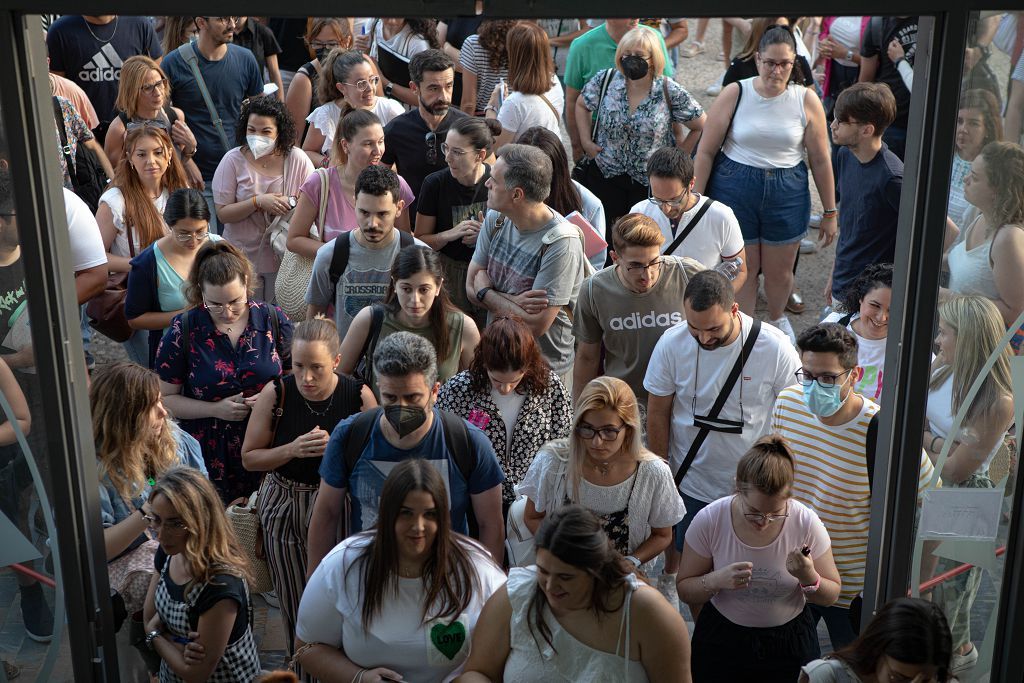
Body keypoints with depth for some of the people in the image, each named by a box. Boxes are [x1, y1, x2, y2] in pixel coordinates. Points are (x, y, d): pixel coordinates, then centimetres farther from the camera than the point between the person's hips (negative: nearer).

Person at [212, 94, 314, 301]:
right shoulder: (233, 160, -5)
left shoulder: (297, 159, -3)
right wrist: (258, 202, -22)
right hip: (243, 257, 0)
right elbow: (222, 214, -9)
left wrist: (292, 203, -19)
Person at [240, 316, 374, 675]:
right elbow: (249, 458, -5)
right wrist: (293, 449, -21)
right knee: (295, 605, 12)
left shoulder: (359, 396, -12)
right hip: (285, 509, 1)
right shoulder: (275, 394, -12)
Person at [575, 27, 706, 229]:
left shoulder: (670, 92, -13)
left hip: (651, 183, -2)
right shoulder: (604, 81, -5)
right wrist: (586, 141, 3)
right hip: (605, 176, 2)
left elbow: (702, 126, -2)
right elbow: (581, 105, 13)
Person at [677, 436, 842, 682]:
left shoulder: (806, 523, -18)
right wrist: (715, 581, -30)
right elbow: (685, 591, -9)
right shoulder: (709, 520, -20)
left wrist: (810, 579, -28)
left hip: (790, 644, 1)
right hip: (721, 641, 0)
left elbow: (831, 595, -5)